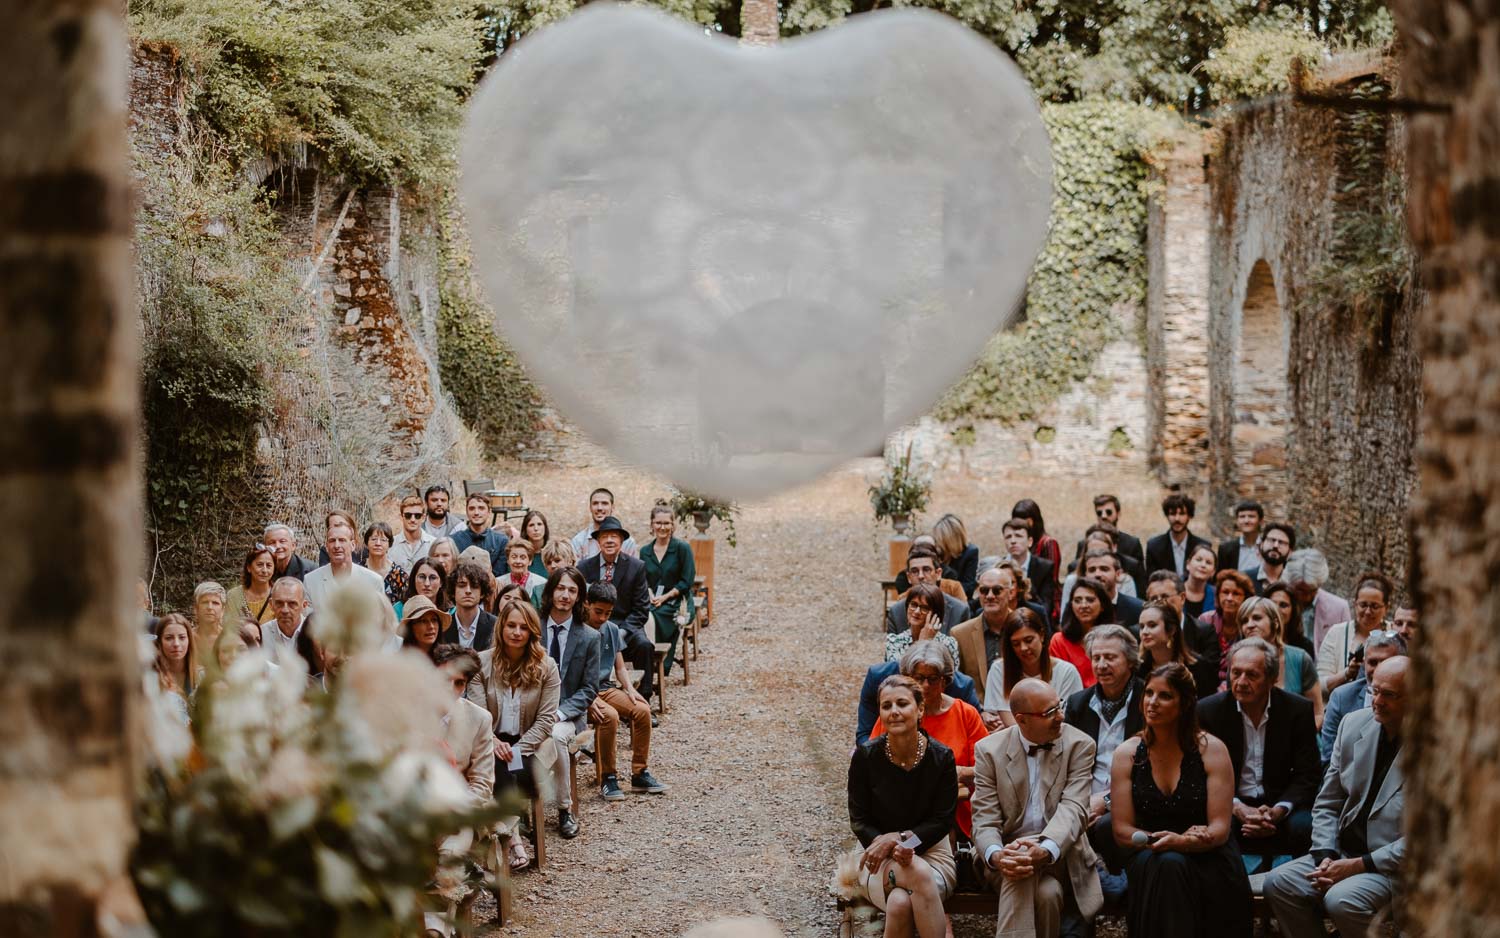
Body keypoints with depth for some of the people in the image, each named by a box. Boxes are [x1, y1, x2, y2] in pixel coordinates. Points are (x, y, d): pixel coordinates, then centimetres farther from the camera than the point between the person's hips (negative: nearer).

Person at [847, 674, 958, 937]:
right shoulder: (865, 756, -5)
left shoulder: (941, 757, -6)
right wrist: (893, 847, -21)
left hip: (931, 853, 0)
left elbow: (943, 821, -4)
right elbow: (859, 820, -2)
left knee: (900, 903, -34)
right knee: (921, 874, -35)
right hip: (882, 861, 0)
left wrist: (897, 838, -18)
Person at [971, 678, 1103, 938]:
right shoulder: (989, 750, 1)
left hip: (1060, 853, 0)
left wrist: (1046, 851, -36)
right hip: (1008, 851, 0)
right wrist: (996, 856, -30)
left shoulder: (1079, 745, -1)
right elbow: (985, 820, -4)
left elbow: (1073, 808, -14)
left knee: (1048, 892, -34)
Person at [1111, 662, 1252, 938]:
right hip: (1148, 858, 1)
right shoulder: (1127, 754, 3)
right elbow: (1122, 832, 1)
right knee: (1166, 864, -34)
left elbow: (1220, 828, -6)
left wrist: (1181, 842, -25)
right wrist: (1158, 840, -17)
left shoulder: (1211, 750, -1)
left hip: (1206, 857, -1)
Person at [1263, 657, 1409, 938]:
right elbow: (1327, 804, 11)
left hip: (1395, 866, -6)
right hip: (1343, 854, 6)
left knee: (1341, 900, -31)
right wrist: (1326, 857, -6)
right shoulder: (1353, 724, 5)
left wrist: (1358, 865, -17)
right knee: (1278, 883, -14)